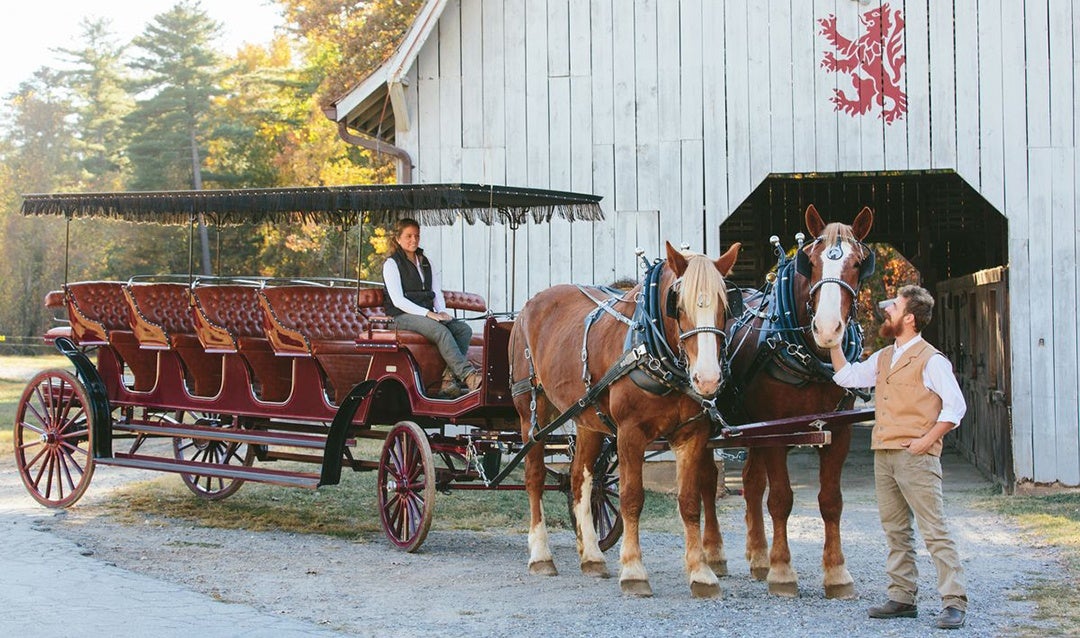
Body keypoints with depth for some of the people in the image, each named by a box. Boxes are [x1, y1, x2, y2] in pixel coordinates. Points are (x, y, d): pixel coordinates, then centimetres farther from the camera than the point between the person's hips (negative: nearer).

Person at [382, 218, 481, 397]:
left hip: (428, 314, 7)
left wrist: (441, 312, -4)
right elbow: (397, 300, -10)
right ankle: (469, 376, -44)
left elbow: (437, 293, 19)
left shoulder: (426, 262, 22)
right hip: (403, 316, -7)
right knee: (442, 331, -34)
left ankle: (449, 379, -30)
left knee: (464, 329, -20)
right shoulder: (392, 263, 0)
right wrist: (428, 313, -19)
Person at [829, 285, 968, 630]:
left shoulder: (930, 360, -7)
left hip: (915, 457, -8)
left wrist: (926, 441, -15)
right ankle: (902, 598, 17)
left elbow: (955, 405, -11)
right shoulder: (883, 357, 16)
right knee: (895, 531, 11)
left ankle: (954, 602, -9)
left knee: (934, 531, -9)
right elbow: (847, 377, 24)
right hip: (883, 456, 8)